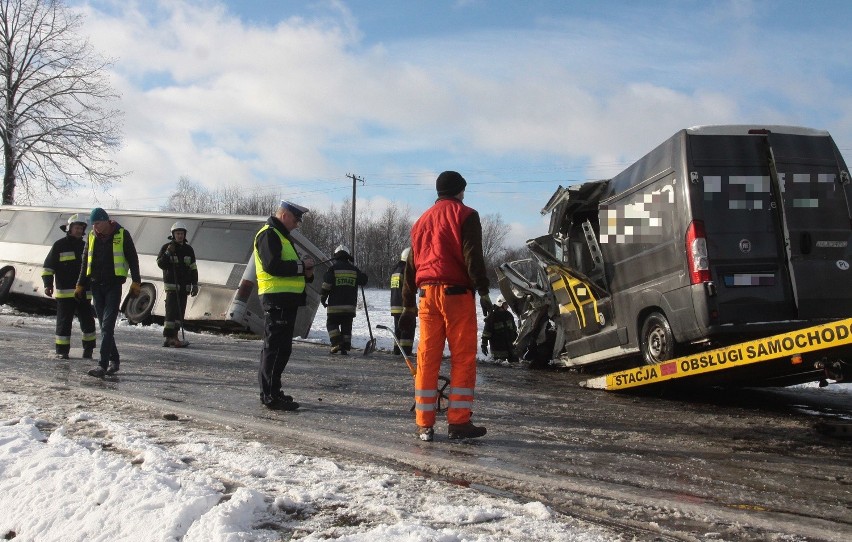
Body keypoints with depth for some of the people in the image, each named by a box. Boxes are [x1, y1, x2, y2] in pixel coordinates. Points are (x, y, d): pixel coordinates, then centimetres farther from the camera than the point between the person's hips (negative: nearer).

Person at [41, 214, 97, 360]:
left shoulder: (85, 247, 16)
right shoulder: (59, 245, 2)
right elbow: (48, 267, -1)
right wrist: (48, 285, -11)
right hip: (64, 292, -4)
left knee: (87, 321, 3)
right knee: (64, 322, 0)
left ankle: (88, 349, 14)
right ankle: (62, 351, 6)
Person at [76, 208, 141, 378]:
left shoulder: (122, 235, -4)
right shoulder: (92, 237, 9)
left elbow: (133, 259, -1)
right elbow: (85, 262, 17)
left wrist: (136, 282, -6)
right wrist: (80, 285, 15)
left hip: (114, 286, -5)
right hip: (96, 286, 5)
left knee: (107, 326, -12)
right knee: (104, 326, 9)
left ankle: (103, 365, -16)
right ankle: (114, 360, 20)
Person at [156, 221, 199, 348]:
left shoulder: (188, 249, 12)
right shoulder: (166, 247, 0)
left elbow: (193, 268, 14)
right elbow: (160, 264, -7)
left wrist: (194, 285, 8)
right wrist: (168, 253, -21)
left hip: (184, 286, 5)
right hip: (172, 284, -5)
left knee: (180, 312, 4)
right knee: (172, 310, -13)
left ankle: (172, 337, 8)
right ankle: (170, 337, -17)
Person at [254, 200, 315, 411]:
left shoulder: (280, 236, 24)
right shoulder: (269, 235, -10)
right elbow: (272, 266, -22)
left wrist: (306, 273, 8)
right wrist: (300, 266, -14)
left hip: (286, 298, 11)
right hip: (277, 297, -11)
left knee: (279, 347, 15)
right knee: (276, 347, -10)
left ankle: (270, 392, 22)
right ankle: (271, 396, -8)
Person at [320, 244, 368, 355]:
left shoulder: (333, 268, -4)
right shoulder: (354, 269, 5)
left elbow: (326, 284, -9)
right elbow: (364, 281, 13)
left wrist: (323, 298, 2)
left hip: (335, 305, -3)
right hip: (350, 305, 3)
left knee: (331, 323, 9)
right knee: (346, 326, 11)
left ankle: (336, 343, -8)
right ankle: (345, 347, 7)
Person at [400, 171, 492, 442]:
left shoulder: (423, 219, 21)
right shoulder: (465, 215, 3)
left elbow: (411, 264, 21)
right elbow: (472, 256, -10)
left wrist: (408, 304, 23)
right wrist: (483, 291, -11)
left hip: (427, 294, 6)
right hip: (456, 292, -6)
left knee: (427, 358, 5)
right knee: (463, 358, -2)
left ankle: (424, 424, 5)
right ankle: (458, 422, -4)